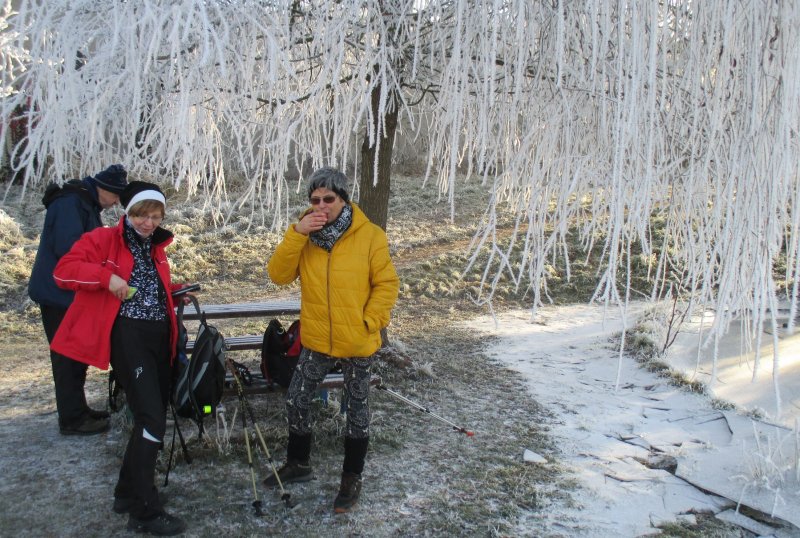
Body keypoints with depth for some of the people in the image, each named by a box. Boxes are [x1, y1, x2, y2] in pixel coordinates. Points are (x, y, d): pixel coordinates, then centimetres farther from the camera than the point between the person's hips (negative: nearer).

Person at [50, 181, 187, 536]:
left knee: (152, 417, 13)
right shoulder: (103, 239, 0)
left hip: (159, 335, 8)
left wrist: (176, 292, 13)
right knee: (151, 419, -14)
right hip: (127, 335, -8)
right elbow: (64, 270, -10)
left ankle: (128, 492, 29)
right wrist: (106, 277, -22)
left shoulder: (156, 248, 20)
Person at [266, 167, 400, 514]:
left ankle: (352, 477, 30)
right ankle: (298, 463, 38)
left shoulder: (370, 236, -11)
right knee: (295, 401, 13)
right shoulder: (304, 234, -1)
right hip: (316, 342, 4)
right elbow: (279, 275, -10)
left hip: (357, 344, -3)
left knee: (356, 409, 12)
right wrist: (297, 234, -20)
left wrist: (369, 322, -16)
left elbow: (387, 284, -8)